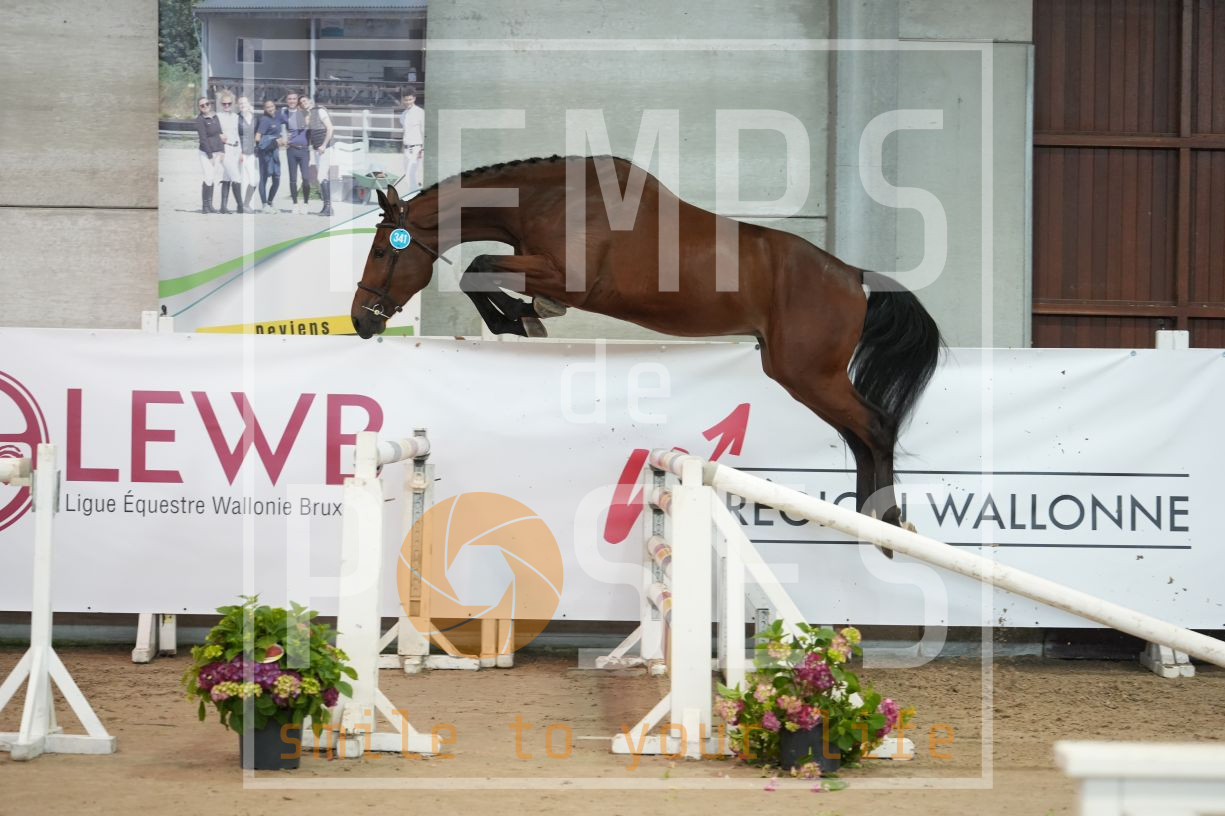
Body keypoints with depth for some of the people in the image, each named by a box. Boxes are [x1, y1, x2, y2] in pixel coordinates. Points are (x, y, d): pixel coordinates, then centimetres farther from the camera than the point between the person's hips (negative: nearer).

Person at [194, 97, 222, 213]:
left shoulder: (215, 117, 10)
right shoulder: (200, 120, -9)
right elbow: (203, 138, -12)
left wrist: (221, 152, 6)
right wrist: (210, 156, -14)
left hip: (216, 152, 6)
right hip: (206, 153, -6)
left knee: (212, 179, 7)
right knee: (208, 179, -11)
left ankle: (210, 205, 11)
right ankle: (204, 206, -7)